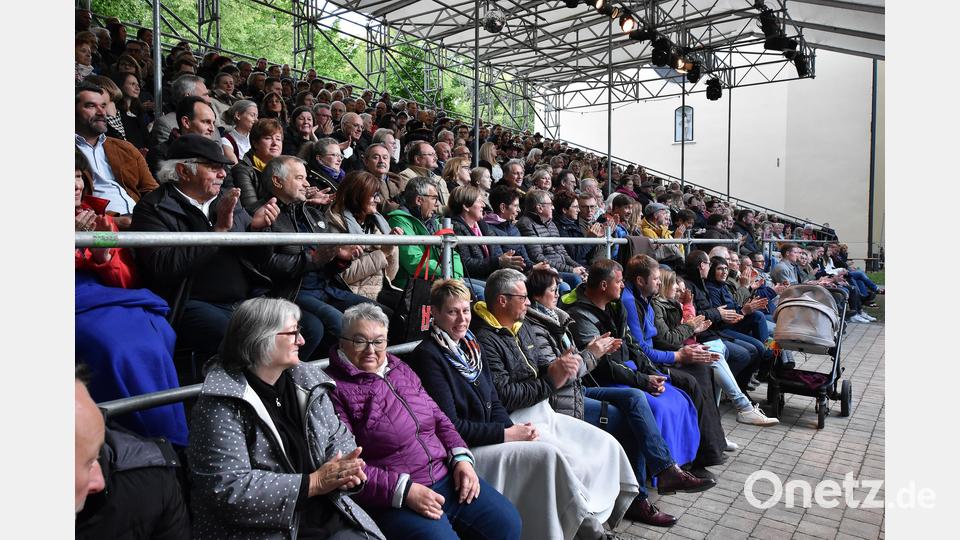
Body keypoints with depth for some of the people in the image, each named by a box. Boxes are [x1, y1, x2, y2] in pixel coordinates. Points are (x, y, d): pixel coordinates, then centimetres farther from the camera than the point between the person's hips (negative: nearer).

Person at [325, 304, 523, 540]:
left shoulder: (400, 369, 13)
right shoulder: (334, 389, -9)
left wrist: (461, 458, 0)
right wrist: (404, 490, -19)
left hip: (447, 476, 7)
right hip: (392, 498, -6)